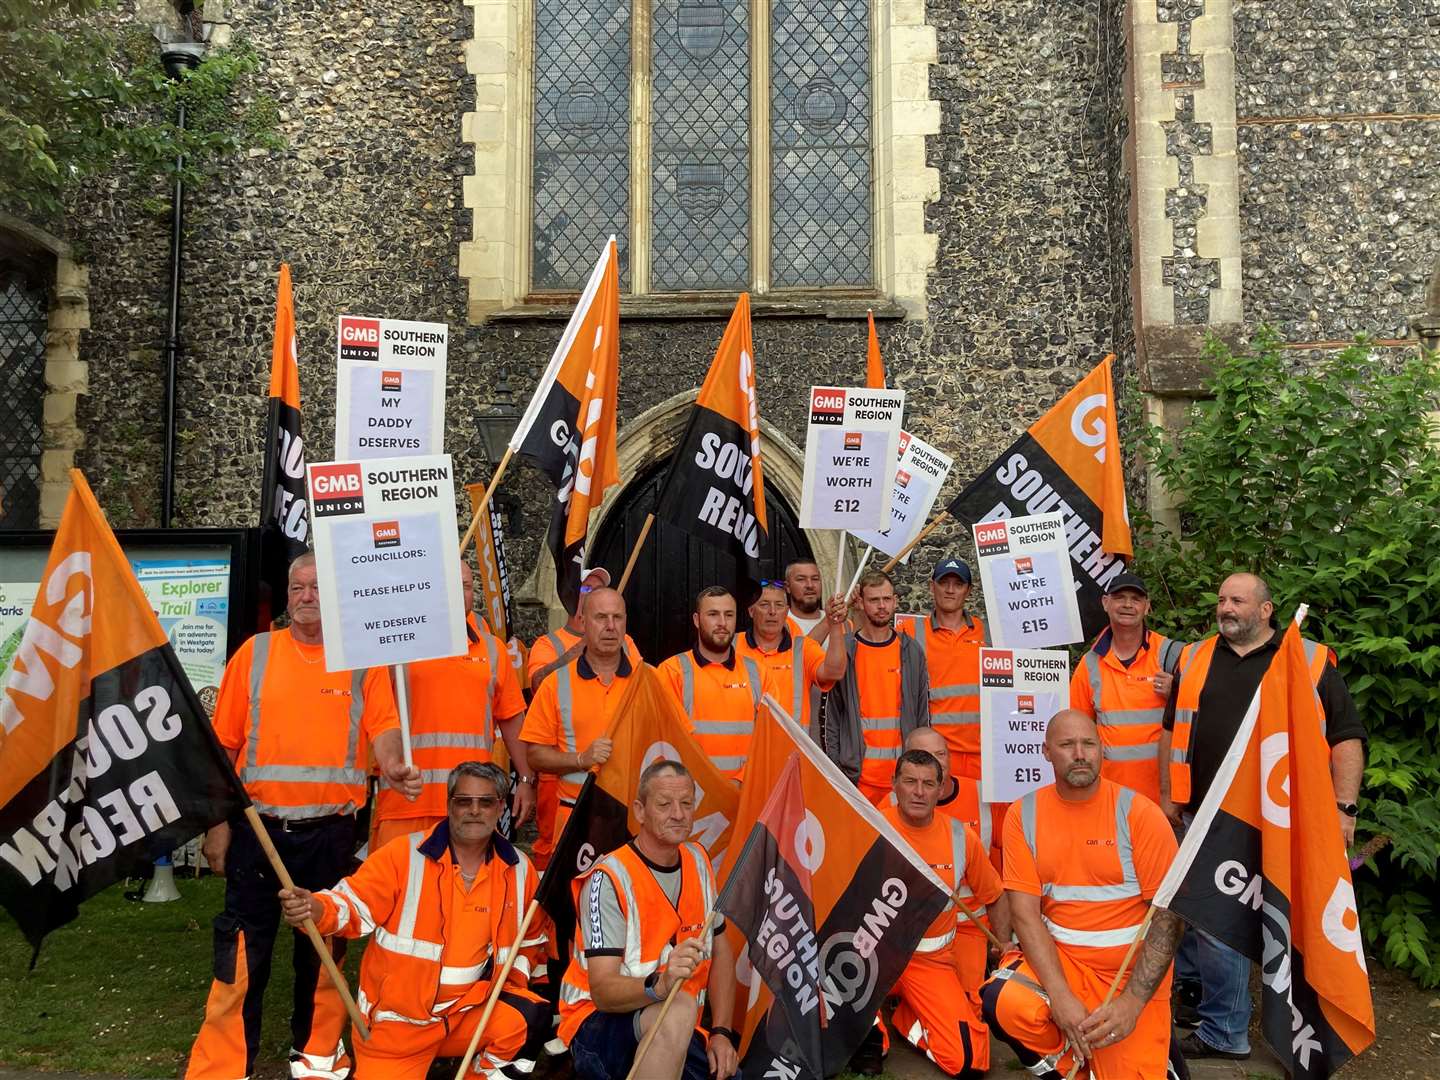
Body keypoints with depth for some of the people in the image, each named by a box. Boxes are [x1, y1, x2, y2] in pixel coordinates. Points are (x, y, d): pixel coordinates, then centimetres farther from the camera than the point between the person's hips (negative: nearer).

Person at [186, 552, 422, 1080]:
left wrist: (392, 766, -30)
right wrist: (217, 824, 1)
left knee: (323, 947, 13)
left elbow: (382, 726, -7)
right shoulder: (255, 653, 3)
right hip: (258, 827, 0)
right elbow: (223, 745, 4)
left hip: (330, 832, 0)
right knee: (243, 953, 3)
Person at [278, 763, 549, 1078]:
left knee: (530, 1018, -21)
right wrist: (315, 909, -36)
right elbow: (354, 905, -16)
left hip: (469, 1012, 2)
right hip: (397, 1020, -2)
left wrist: (511, 984, 3)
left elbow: (528, 939, 16)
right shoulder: (405, 854, -10)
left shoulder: (519, 869, 1)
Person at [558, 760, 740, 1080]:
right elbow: (603, 992, -23)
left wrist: (721, 1032, -1)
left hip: (679, 1034, 7)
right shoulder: (608, 879, -17)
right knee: (679, 1008, -35)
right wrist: (660, 984, -42)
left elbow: (721, 952, 11)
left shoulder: (698, 861, 5)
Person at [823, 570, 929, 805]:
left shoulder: (911, 651, 7)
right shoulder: (844, 651, 1)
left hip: (903, 771, 2)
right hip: (858, 773, -2)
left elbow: (923, 713, 9)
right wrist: (834, 766, -2)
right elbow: (832, 715, 3)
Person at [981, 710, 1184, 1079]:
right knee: (1004, 1004, -27)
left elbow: (1169, 913, -9)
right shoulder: (1024, 814, -2)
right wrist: (1060, 995, -20)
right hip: (1058, 957, 1)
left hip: (1135, 969, -1)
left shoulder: (1138, 812, -8)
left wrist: (1133, 1000, -19)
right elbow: (1025, 912, -6)